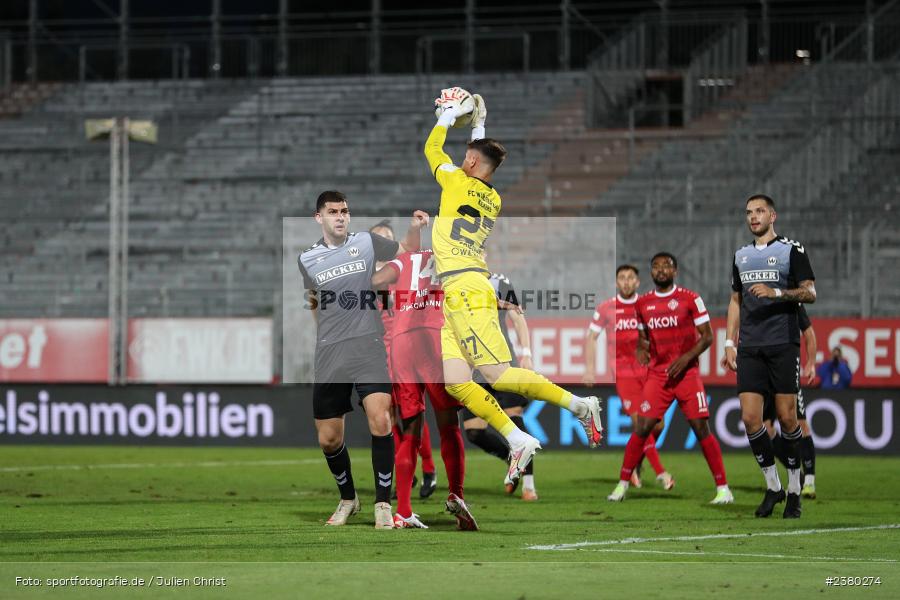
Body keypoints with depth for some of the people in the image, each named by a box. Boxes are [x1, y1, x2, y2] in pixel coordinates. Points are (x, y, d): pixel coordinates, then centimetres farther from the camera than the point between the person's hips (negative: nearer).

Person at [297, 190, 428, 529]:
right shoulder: (307, 259, 8)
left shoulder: (366, 243, 3)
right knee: (328, 438, 5)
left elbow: (407, 251, 18)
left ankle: (383, 504, -12)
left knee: (380, 421, -22)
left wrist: (415, 228, -1)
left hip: (368, 348, -2)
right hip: (329, 358, 2)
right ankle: (348, 498, 31)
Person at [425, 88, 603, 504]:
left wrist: (448, 114, 24)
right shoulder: (493, 200, 18)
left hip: (465, 287, -9)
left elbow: (432, 149, 11)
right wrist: (478, 126, 44)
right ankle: (518, 442, -6)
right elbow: (482, 168, 40)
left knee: (496, 375, -13)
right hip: (456, 296, 9)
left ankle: (579, 405, -12)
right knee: (455, 383, 0)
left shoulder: (459, 182, -3)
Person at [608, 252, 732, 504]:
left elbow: (707, 336, -3)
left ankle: (723, 488, -3)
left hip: (687, 372, -3)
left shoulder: (690, 299, -3)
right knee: (642, 428, -4)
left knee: (701, 429, -7)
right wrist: (642, 351, 1)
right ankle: (622, 485, 5)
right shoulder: (643, 304, 9)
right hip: (657, 374, 3)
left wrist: (687, 358, -16)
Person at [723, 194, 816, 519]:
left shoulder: (792, 249, 1)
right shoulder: (741, 256, 16)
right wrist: (730, 343, 14)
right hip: (750, 348, 4)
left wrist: (776, 292, -19)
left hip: (783, 345, -4)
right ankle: (772, 486, 8)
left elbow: (810, 293, -4)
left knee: (786, 417, -5)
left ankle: (794, 489, 8)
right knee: (750, 417, -6)